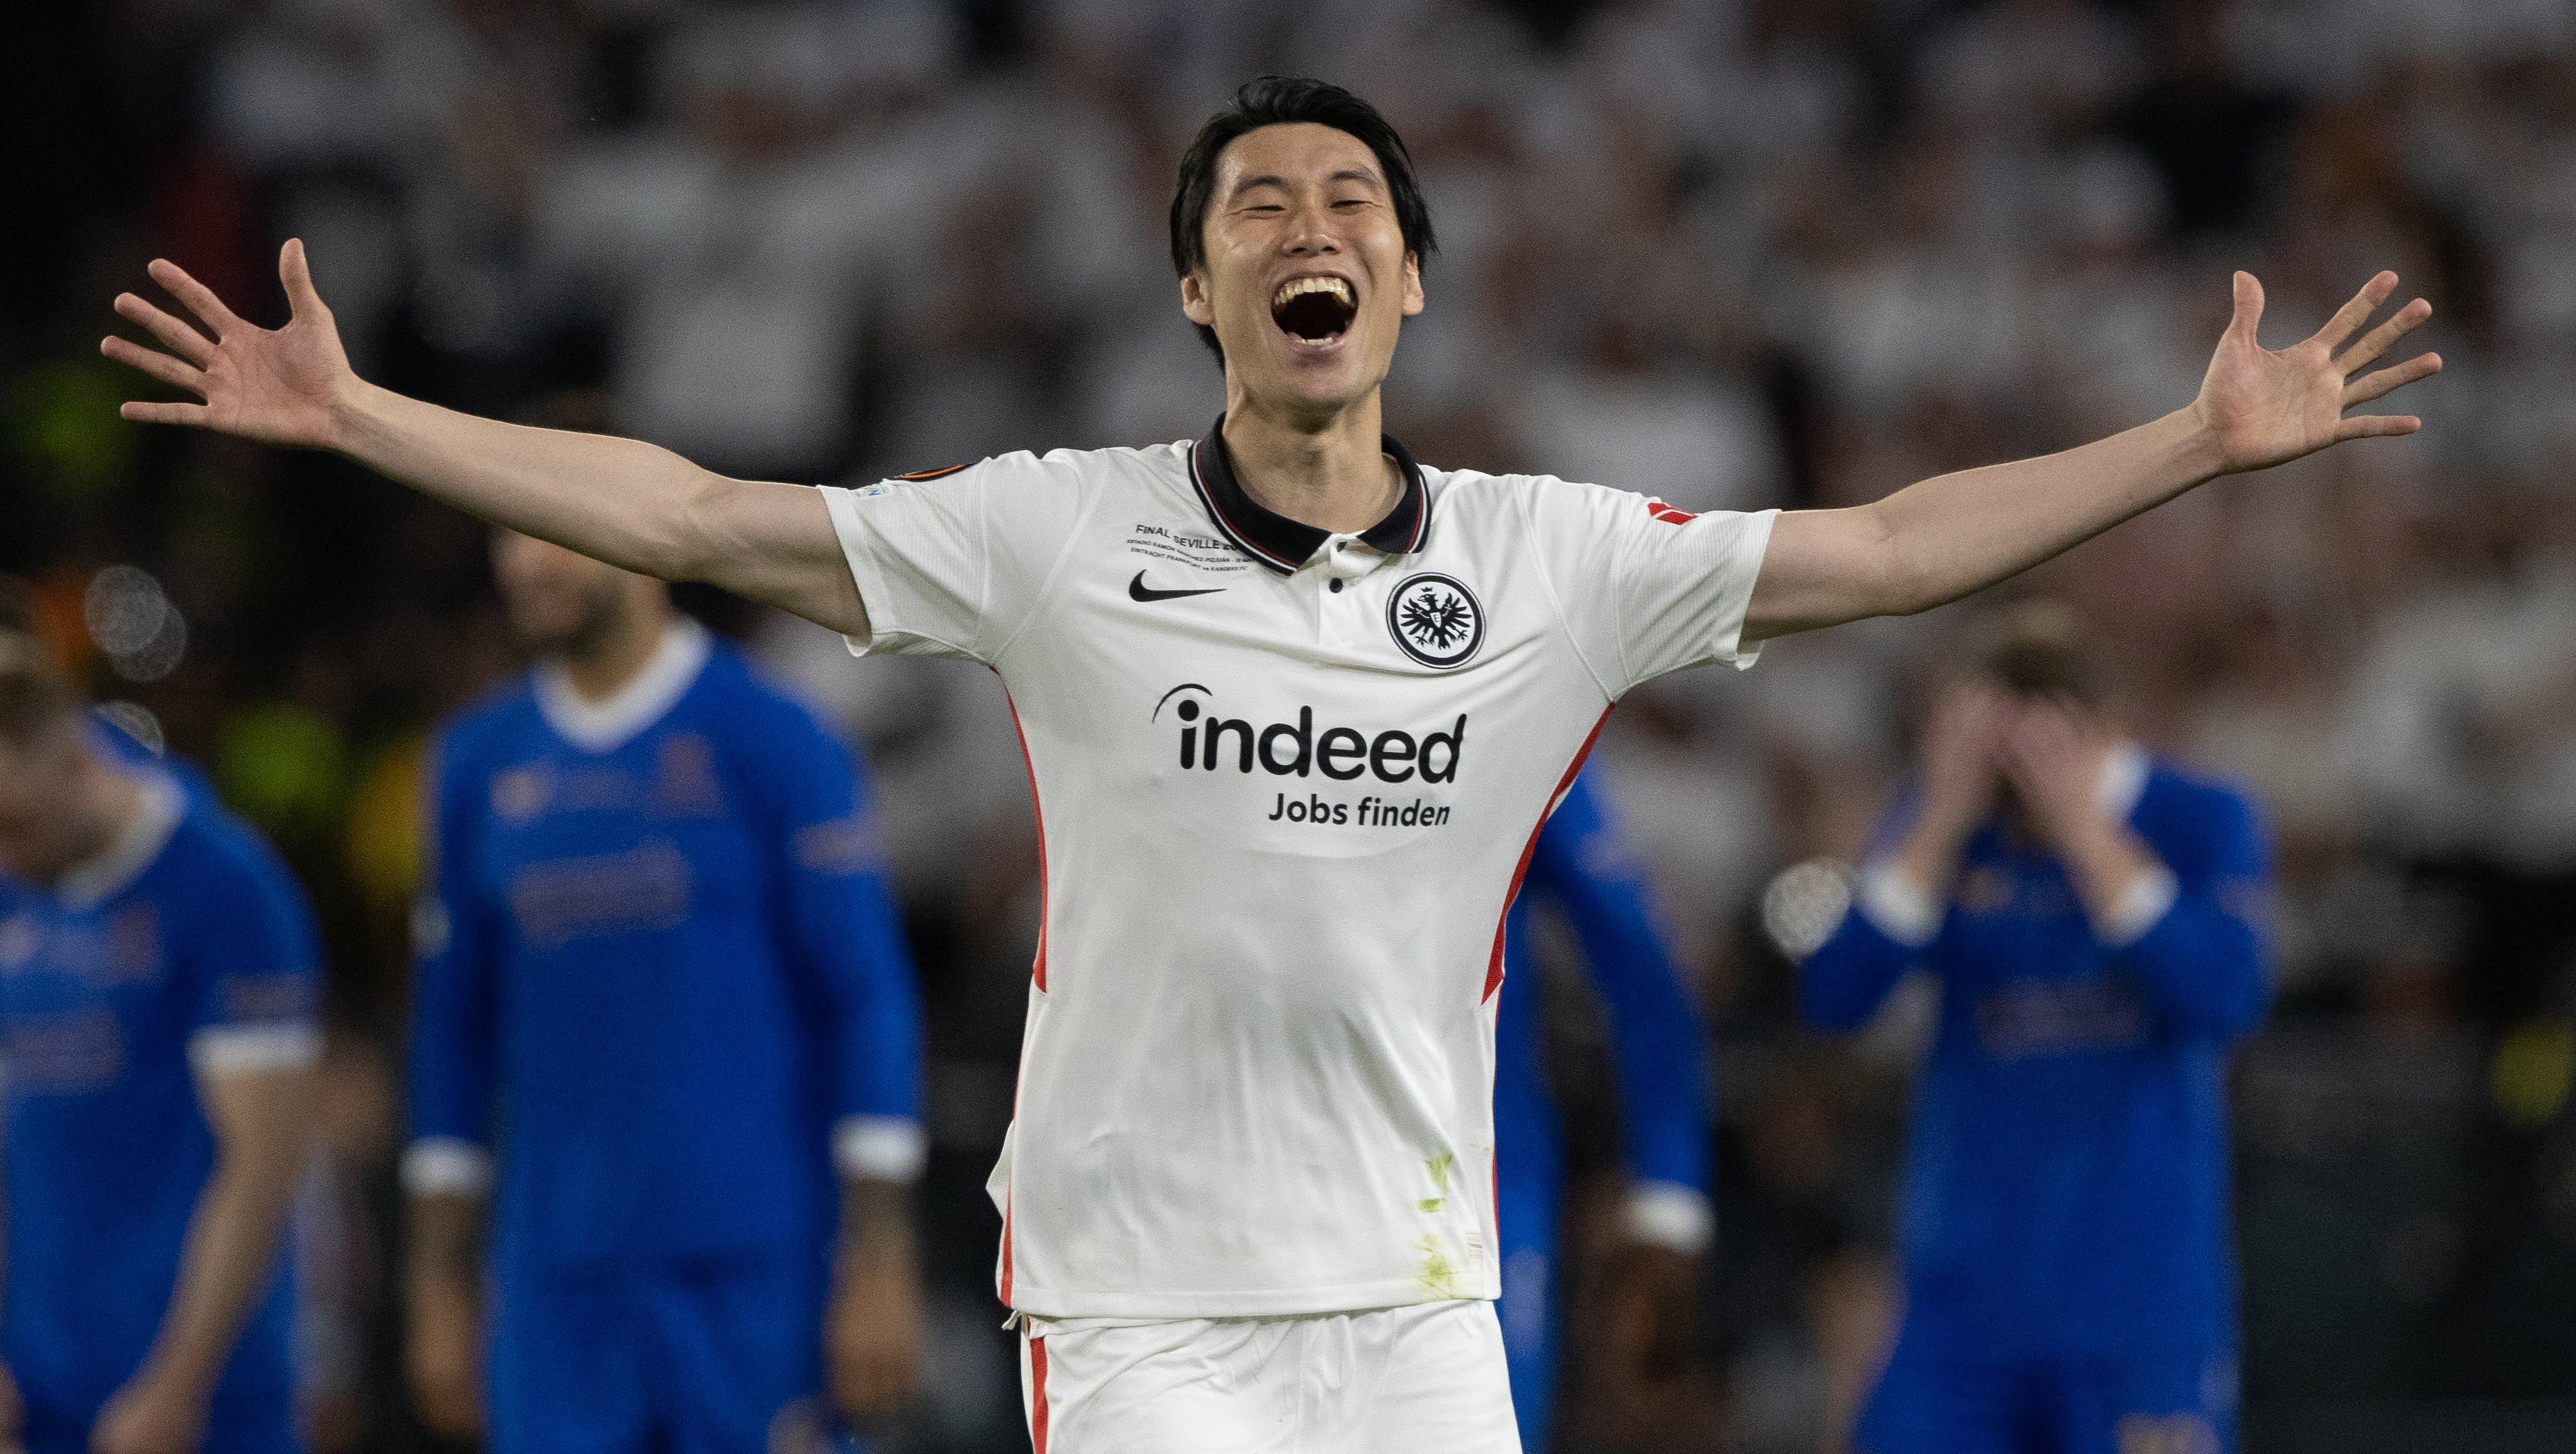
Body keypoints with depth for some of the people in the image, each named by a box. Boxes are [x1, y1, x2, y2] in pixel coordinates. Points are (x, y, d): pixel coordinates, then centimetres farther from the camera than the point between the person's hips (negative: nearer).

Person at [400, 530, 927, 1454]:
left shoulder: (769, 740, -5)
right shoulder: (479, 762, 10)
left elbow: (868, 1005, -6)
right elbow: (453, 1038, 15)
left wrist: (880, 1270, -12)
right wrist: (439, 1298, 13)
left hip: (754, 1271, -4)